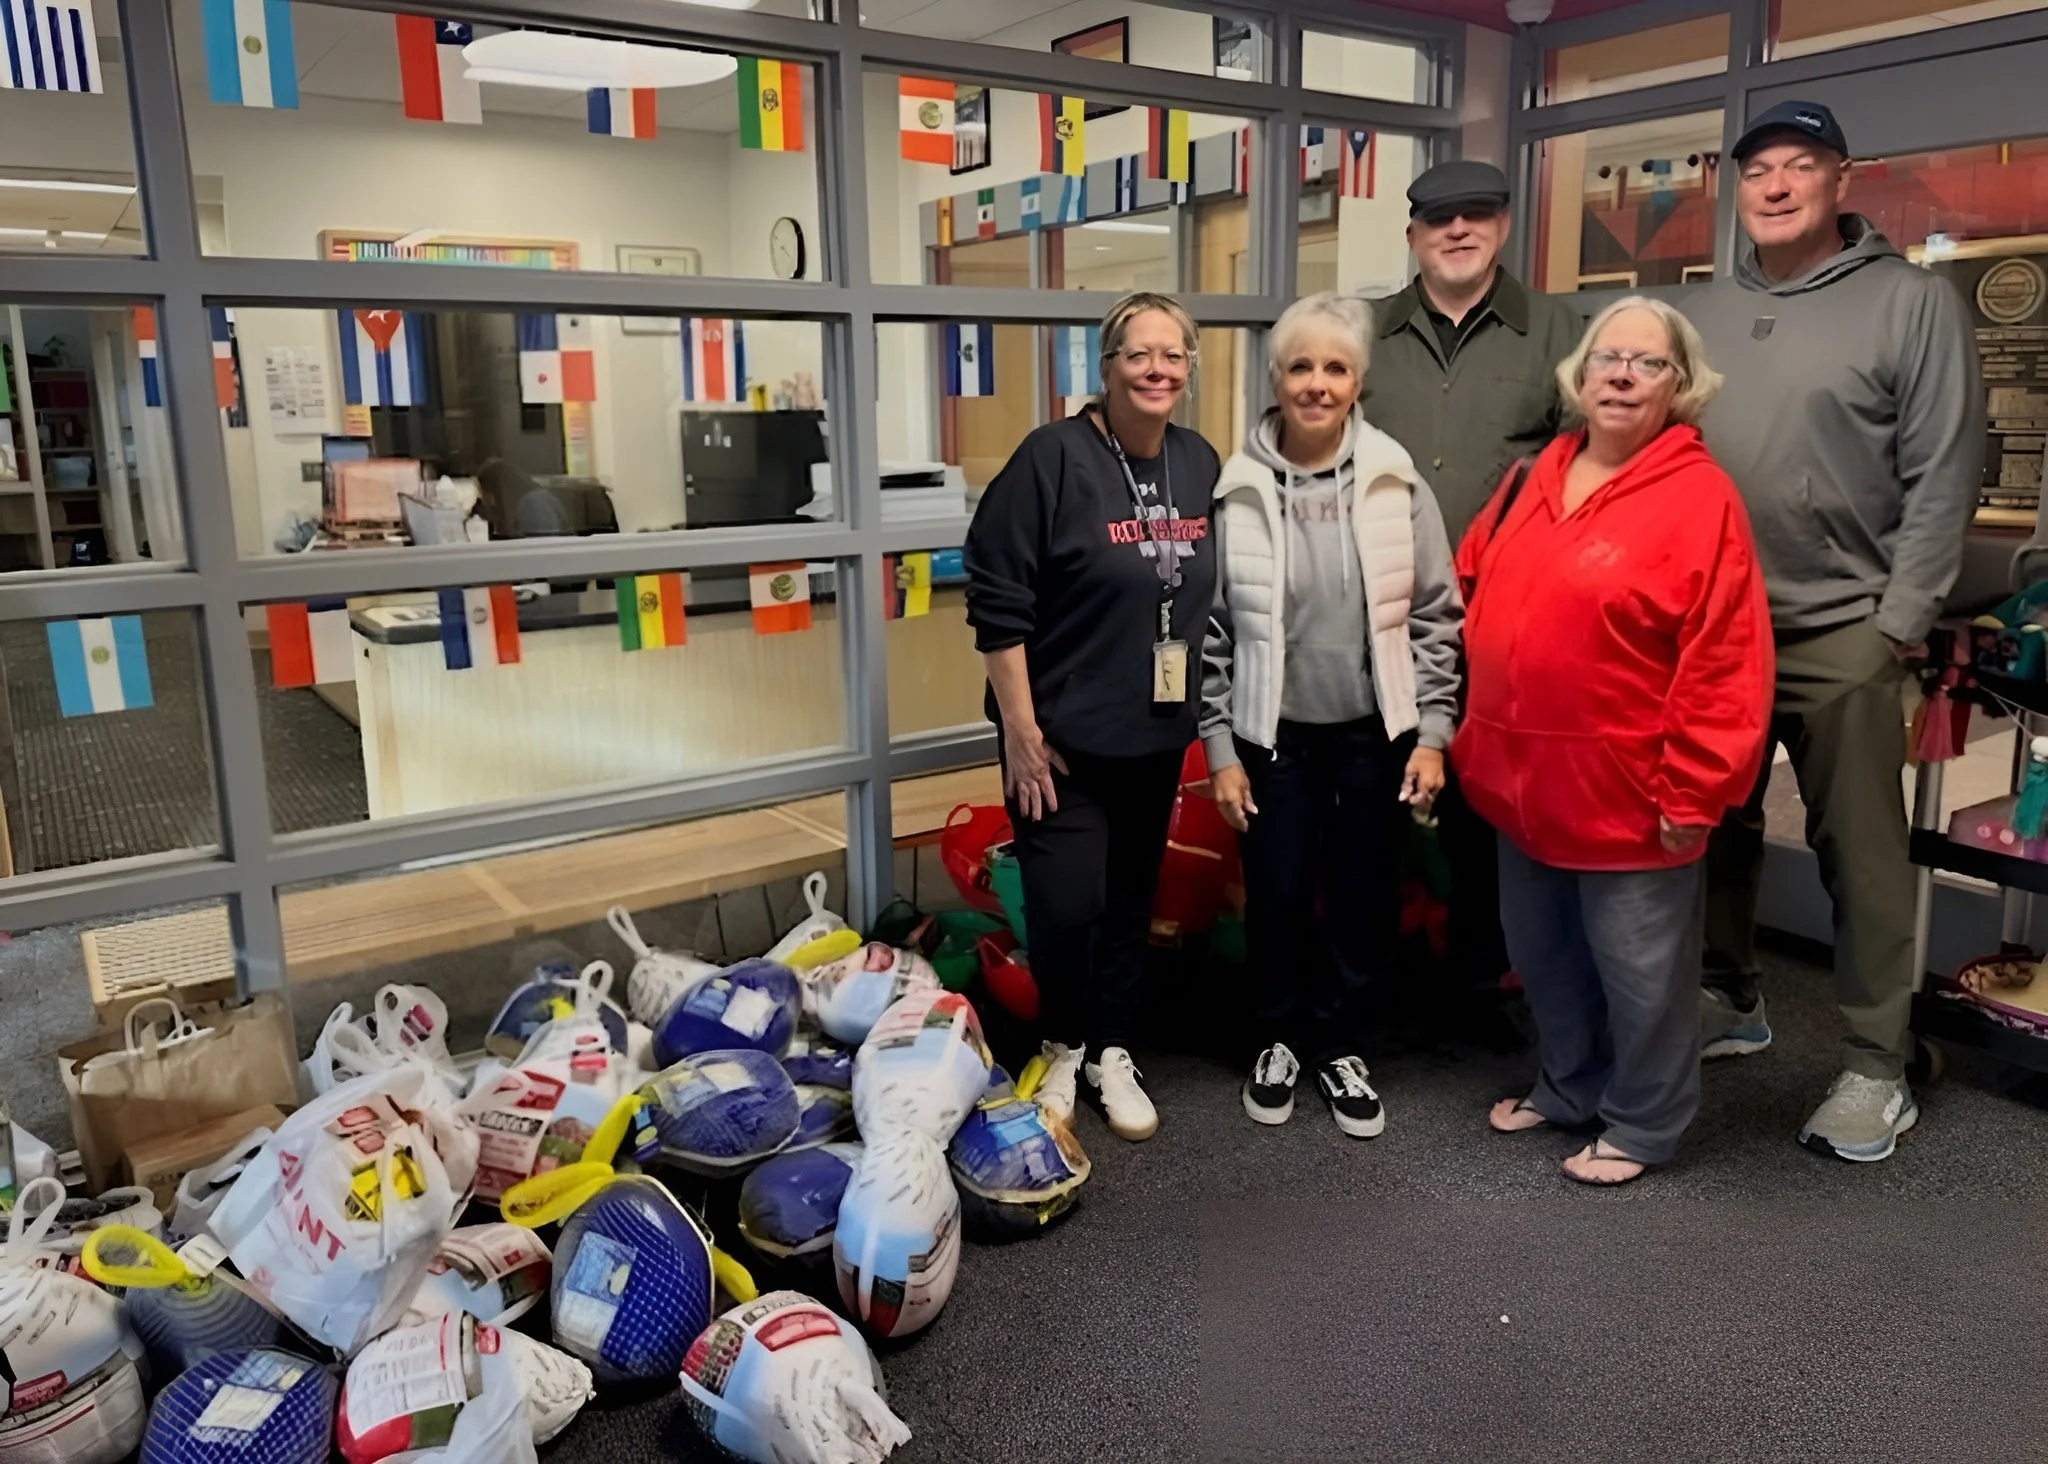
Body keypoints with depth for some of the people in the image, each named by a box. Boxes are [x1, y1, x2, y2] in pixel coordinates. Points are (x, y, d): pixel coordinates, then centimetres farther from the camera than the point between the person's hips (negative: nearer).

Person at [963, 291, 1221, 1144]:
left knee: (1132, 900, 14)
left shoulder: (1201, 465, 5)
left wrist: (1200, 715, 14)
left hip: (1157, 734, 6)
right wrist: (1021, 729, -16)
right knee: (1067, 904, -7)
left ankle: (1111, 1055, 32)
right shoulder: (1054, 456, -13)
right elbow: (996, 601, -15)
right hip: (1062, 735, -5)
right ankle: (1063, 1047, 21)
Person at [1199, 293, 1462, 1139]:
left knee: (1366, 902, 10)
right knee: (1278, 898, 7)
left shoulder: (1396, 483, -4)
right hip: (1272, 737, -1)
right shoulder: (1238, 490, -6)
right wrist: (1220, 748, -3)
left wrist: (1431, 734, -3)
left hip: (1374, 735, 1)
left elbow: (1436, 618, 0)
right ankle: (1279, 1039, 32)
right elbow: (1212, 630, -2)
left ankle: (1338, 1044, 32)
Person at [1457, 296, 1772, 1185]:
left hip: (1628, 791, -6)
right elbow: (1473, 593, 17)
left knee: (1637, 967, 10)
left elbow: (1726, 664, -16)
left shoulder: (1700, 498, -12)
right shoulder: (1534, 480, 8)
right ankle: (1568, 1089, 41)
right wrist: (1472, 730, 12)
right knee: (1542, 954, 20)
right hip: (1525, 776, 7)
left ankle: (1642, 1123, 30)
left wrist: (1692, 792, -16)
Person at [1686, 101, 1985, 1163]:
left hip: (1840, 632, -5)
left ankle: (1877, 1065, 13)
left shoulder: (1912, 302, -2)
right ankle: (1729, 1002, 32)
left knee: (1859, 850, 1)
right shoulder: (1703, 314, 12)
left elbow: (1943, 474, -6)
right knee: (1717, 826, 14)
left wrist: (1900, 621, -11)